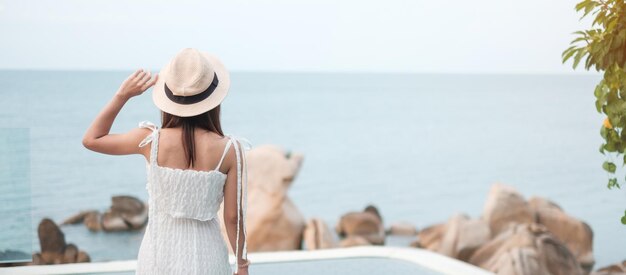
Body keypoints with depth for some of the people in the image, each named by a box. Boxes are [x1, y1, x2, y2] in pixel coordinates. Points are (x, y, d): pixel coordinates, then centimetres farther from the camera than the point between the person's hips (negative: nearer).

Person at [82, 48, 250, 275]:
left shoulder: (152, 141, -12)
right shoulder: (229, 150, -13)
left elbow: (91, 140, 4)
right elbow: (233, 216, -6)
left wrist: (122, 95, 1)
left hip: (160, 254, 1)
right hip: (206, 256, -1)